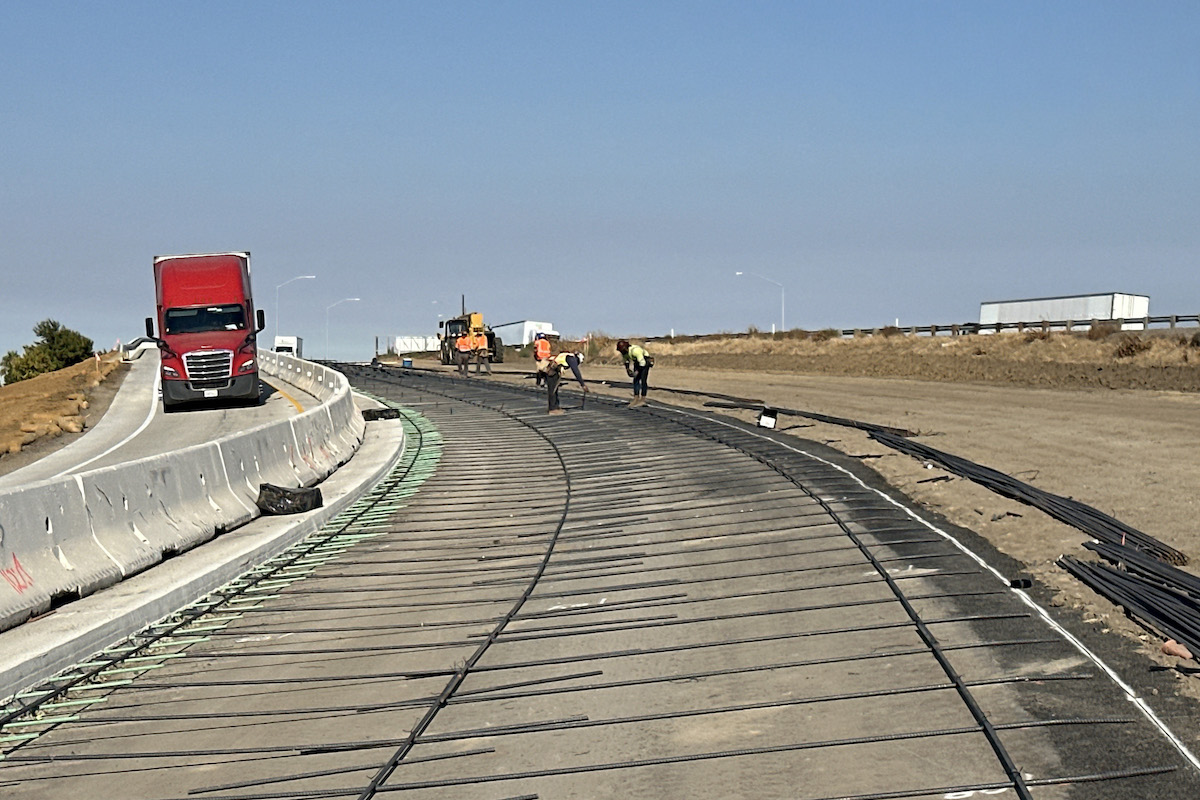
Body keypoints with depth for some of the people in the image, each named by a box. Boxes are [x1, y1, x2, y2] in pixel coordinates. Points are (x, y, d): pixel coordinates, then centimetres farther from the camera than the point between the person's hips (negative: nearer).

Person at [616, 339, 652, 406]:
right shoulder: (624, 352, -8)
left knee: (643, 380, -14)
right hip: (637, 363, 9)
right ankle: (636, 399, 5)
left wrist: (637, 371, -29)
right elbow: (626, 361, 13)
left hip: (645, 362, -9)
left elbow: (642, 363, -33)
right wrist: (627, 369, 0)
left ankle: (643, 400, -13)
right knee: (636, 380, 3)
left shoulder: (635, 350, -36)